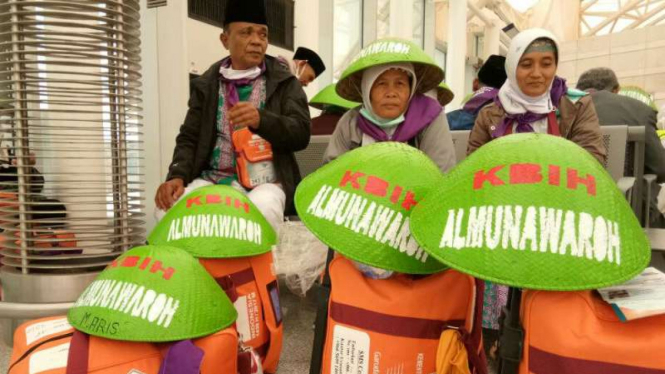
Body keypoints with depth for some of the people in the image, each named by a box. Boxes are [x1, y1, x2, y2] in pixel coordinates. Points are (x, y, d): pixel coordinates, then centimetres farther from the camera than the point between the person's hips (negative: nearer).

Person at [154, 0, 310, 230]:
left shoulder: (284, 82, 7)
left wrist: (261, 120, -23)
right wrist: (177, 176, -11)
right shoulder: (206, 85, 13)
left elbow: (301, 134, -4)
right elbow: (189, 138, 9)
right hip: (213, 178, 3)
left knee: (261, 211, -36)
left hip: (265, 180, -2)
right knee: (167, 209, -25)